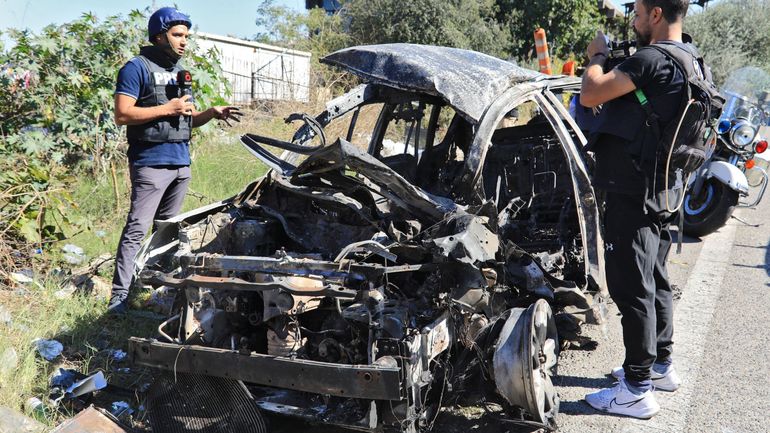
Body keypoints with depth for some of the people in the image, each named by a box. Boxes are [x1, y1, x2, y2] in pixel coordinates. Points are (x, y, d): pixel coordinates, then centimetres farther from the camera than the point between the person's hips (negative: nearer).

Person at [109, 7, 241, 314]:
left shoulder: (181, 72, 20)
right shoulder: (137, 68, -4)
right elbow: (122, 115, -14)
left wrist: (213, 113, 3)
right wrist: (168, 108, -16)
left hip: (181, 162, 8)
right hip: (151, 162, -8)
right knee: (137, 228, -11)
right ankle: (119, 296, -9)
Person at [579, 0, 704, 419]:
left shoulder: (650, 60, -20)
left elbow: (590, 95, -20)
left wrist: (596, 56, -2)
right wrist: (610, 60, 12)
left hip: (633, 192, -10)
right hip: (663, 189, 10)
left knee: (631, 287, -3)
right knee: (655, 280, 20)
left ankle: (637, 390, 5)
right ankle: (660, 365, 34)